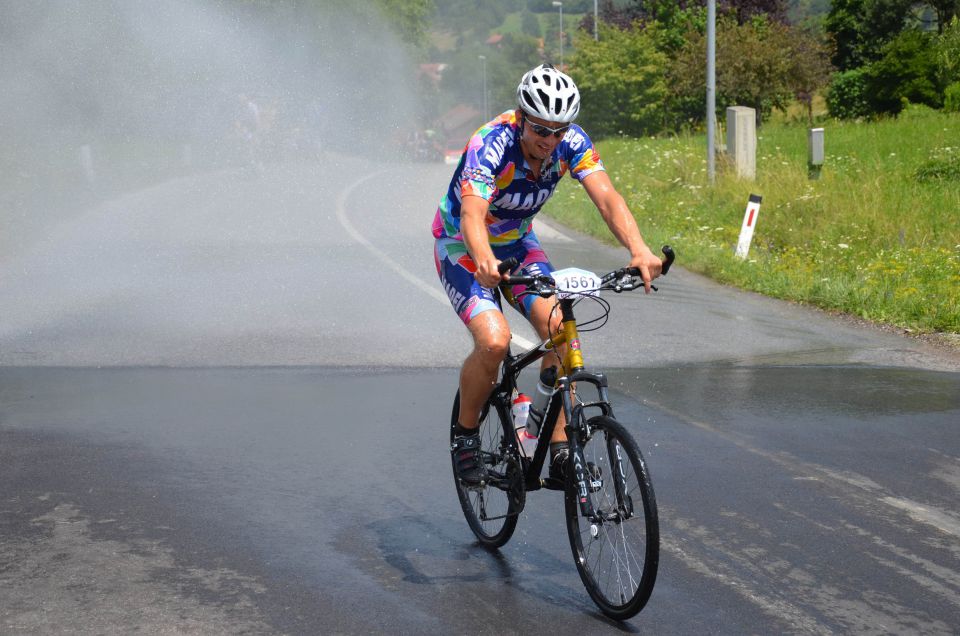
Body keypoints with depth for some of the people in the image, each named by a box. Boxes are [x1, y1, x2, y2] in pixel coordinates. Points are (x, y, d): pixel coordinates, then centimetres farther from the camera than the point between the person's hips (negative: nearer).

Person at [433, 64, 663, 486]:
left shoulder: (571, 142, -18)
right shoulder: (490, 146, -32)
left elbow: (606, 197, -30)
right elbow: (472, 216, -46)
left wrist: (639, 251, -48)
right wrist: (486, 263, -67)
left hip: (517, 243, 5)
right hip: (462, 246, -5)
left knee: (559, 328, -18)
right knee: (494, 341, -26)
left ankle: (561, 451, -10)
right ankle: (465, 435, 0)